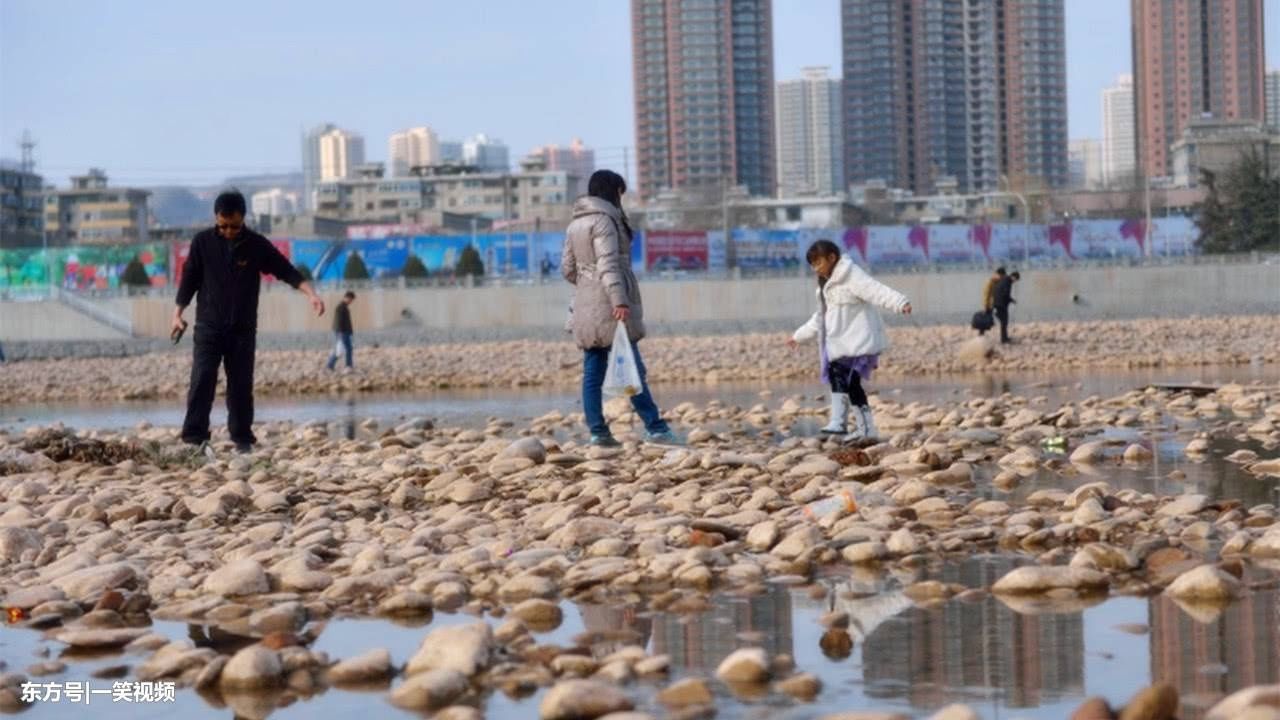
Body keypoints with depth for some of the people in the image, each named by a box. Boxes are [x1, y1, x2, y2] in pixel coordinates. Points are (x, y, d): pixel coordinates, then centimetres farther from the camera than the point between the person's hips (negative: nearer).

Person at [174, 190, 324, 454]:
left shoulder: (257, 245, 0)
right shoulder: (202, 242, -1)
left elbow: (286, 271, 1)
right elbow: (189, 278, 7)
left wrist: (311, 293, -12)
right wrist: (178, 312, 4)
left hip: (243, 330, 1)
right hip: (208, 326, -1)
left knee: (241, 384, 2)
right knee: (202, 379, -12)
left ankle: (243, 438, 9)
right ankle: (195, 436, -13)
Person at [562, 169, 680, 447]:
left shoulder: (575, 225, 15)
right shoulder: (603, 220, -9)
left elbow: (567, 268, 17)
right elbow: (608, 264, -19)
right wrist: (619, 300, -25)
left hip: (585, 307, 8)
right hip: (610, 308, -8)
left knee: (593, 371, 5)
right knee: (632, 368, -6)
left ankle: (597, 431, 3)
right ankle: (655, 428, -5)